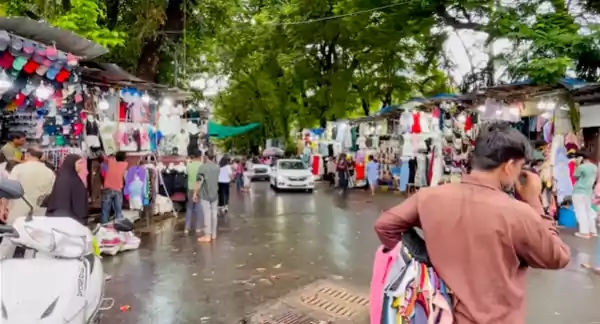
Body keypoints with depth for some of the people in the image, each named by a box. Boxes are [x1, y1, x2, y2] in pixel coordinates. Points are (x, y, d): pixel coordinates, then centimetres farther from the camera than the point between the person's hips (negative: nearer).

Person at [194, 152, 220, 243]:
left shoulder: (202, 167, -13)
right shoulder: (218, 167, 6)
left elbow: (199, 182, -16)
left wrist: (195, 193, -12)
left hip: (205, 194, -5)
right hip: (215, 194, 5)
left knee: (207, 214, -4)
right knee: (214, 213, 10)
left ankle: (207, 236, -2)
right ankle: (214, 234, 17)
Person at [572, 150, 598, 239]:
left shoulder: (581, 167, -17)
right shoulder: (594, 167, 8)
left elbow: (575, 176, -5)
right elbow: (594, 179, 18)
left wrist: (576, 166, -1)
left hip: (579, 192, -8)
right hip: (589, 191, 8)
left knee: (581, 212, -4)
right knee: (589, 211, 16)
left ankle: (584, 232, -5)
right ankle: (593, 231, 20)